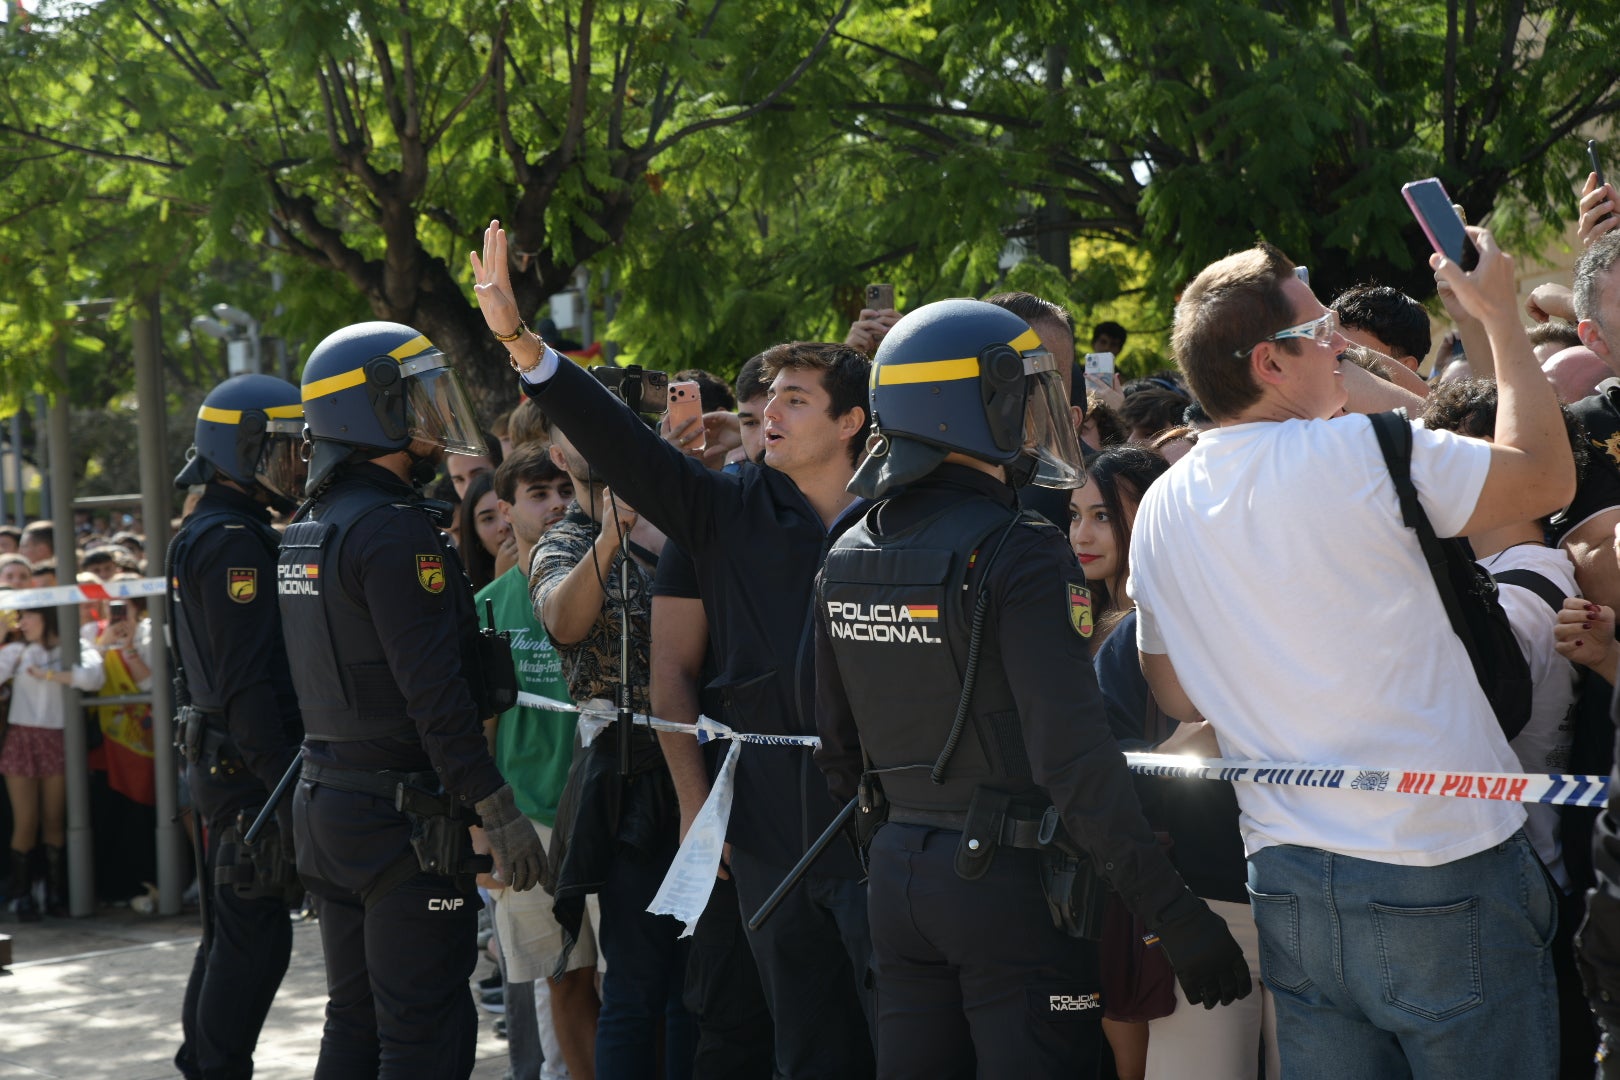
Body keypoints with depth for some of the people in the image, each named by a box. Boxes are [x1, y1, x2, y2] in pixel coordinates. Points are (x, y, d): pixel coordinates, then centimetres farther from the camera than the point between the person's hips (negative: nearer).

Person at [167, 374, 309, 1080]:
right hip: (247, 764, -11)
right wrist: (285, 782, -24)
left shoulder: (203, 537, 17)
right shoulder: (234, 543, -16)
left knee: (232, 930, 17)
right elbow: (248, 680, -23)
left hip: (220, 762, 11)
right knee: (255, 934, -7)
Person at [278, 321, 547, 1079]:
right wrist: (499, 809, -19)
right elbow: (435, 693, -21)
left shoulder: (305, 531, 12)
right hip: (403, 811, -9)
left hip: (325, 803, 9)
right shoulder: (395, 531, -17)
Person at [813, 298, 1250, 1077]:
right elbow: (1074, 755, -23)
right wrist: (1175, 915, -22)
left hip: (896, 873, 7)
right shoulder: (1017, 556, -16)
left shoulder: (845, 559, 6)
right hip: (1009, 880, -7)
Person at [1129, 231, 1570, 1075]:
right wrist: (1499, 315, 6)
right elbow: (1547, 476, -3)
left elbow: (1176, 698, 14)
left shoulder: (1162, 509, 5)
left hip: (1287, 880, 6)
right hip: (1442, 870, -6)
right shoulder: (1361, 453, -14)